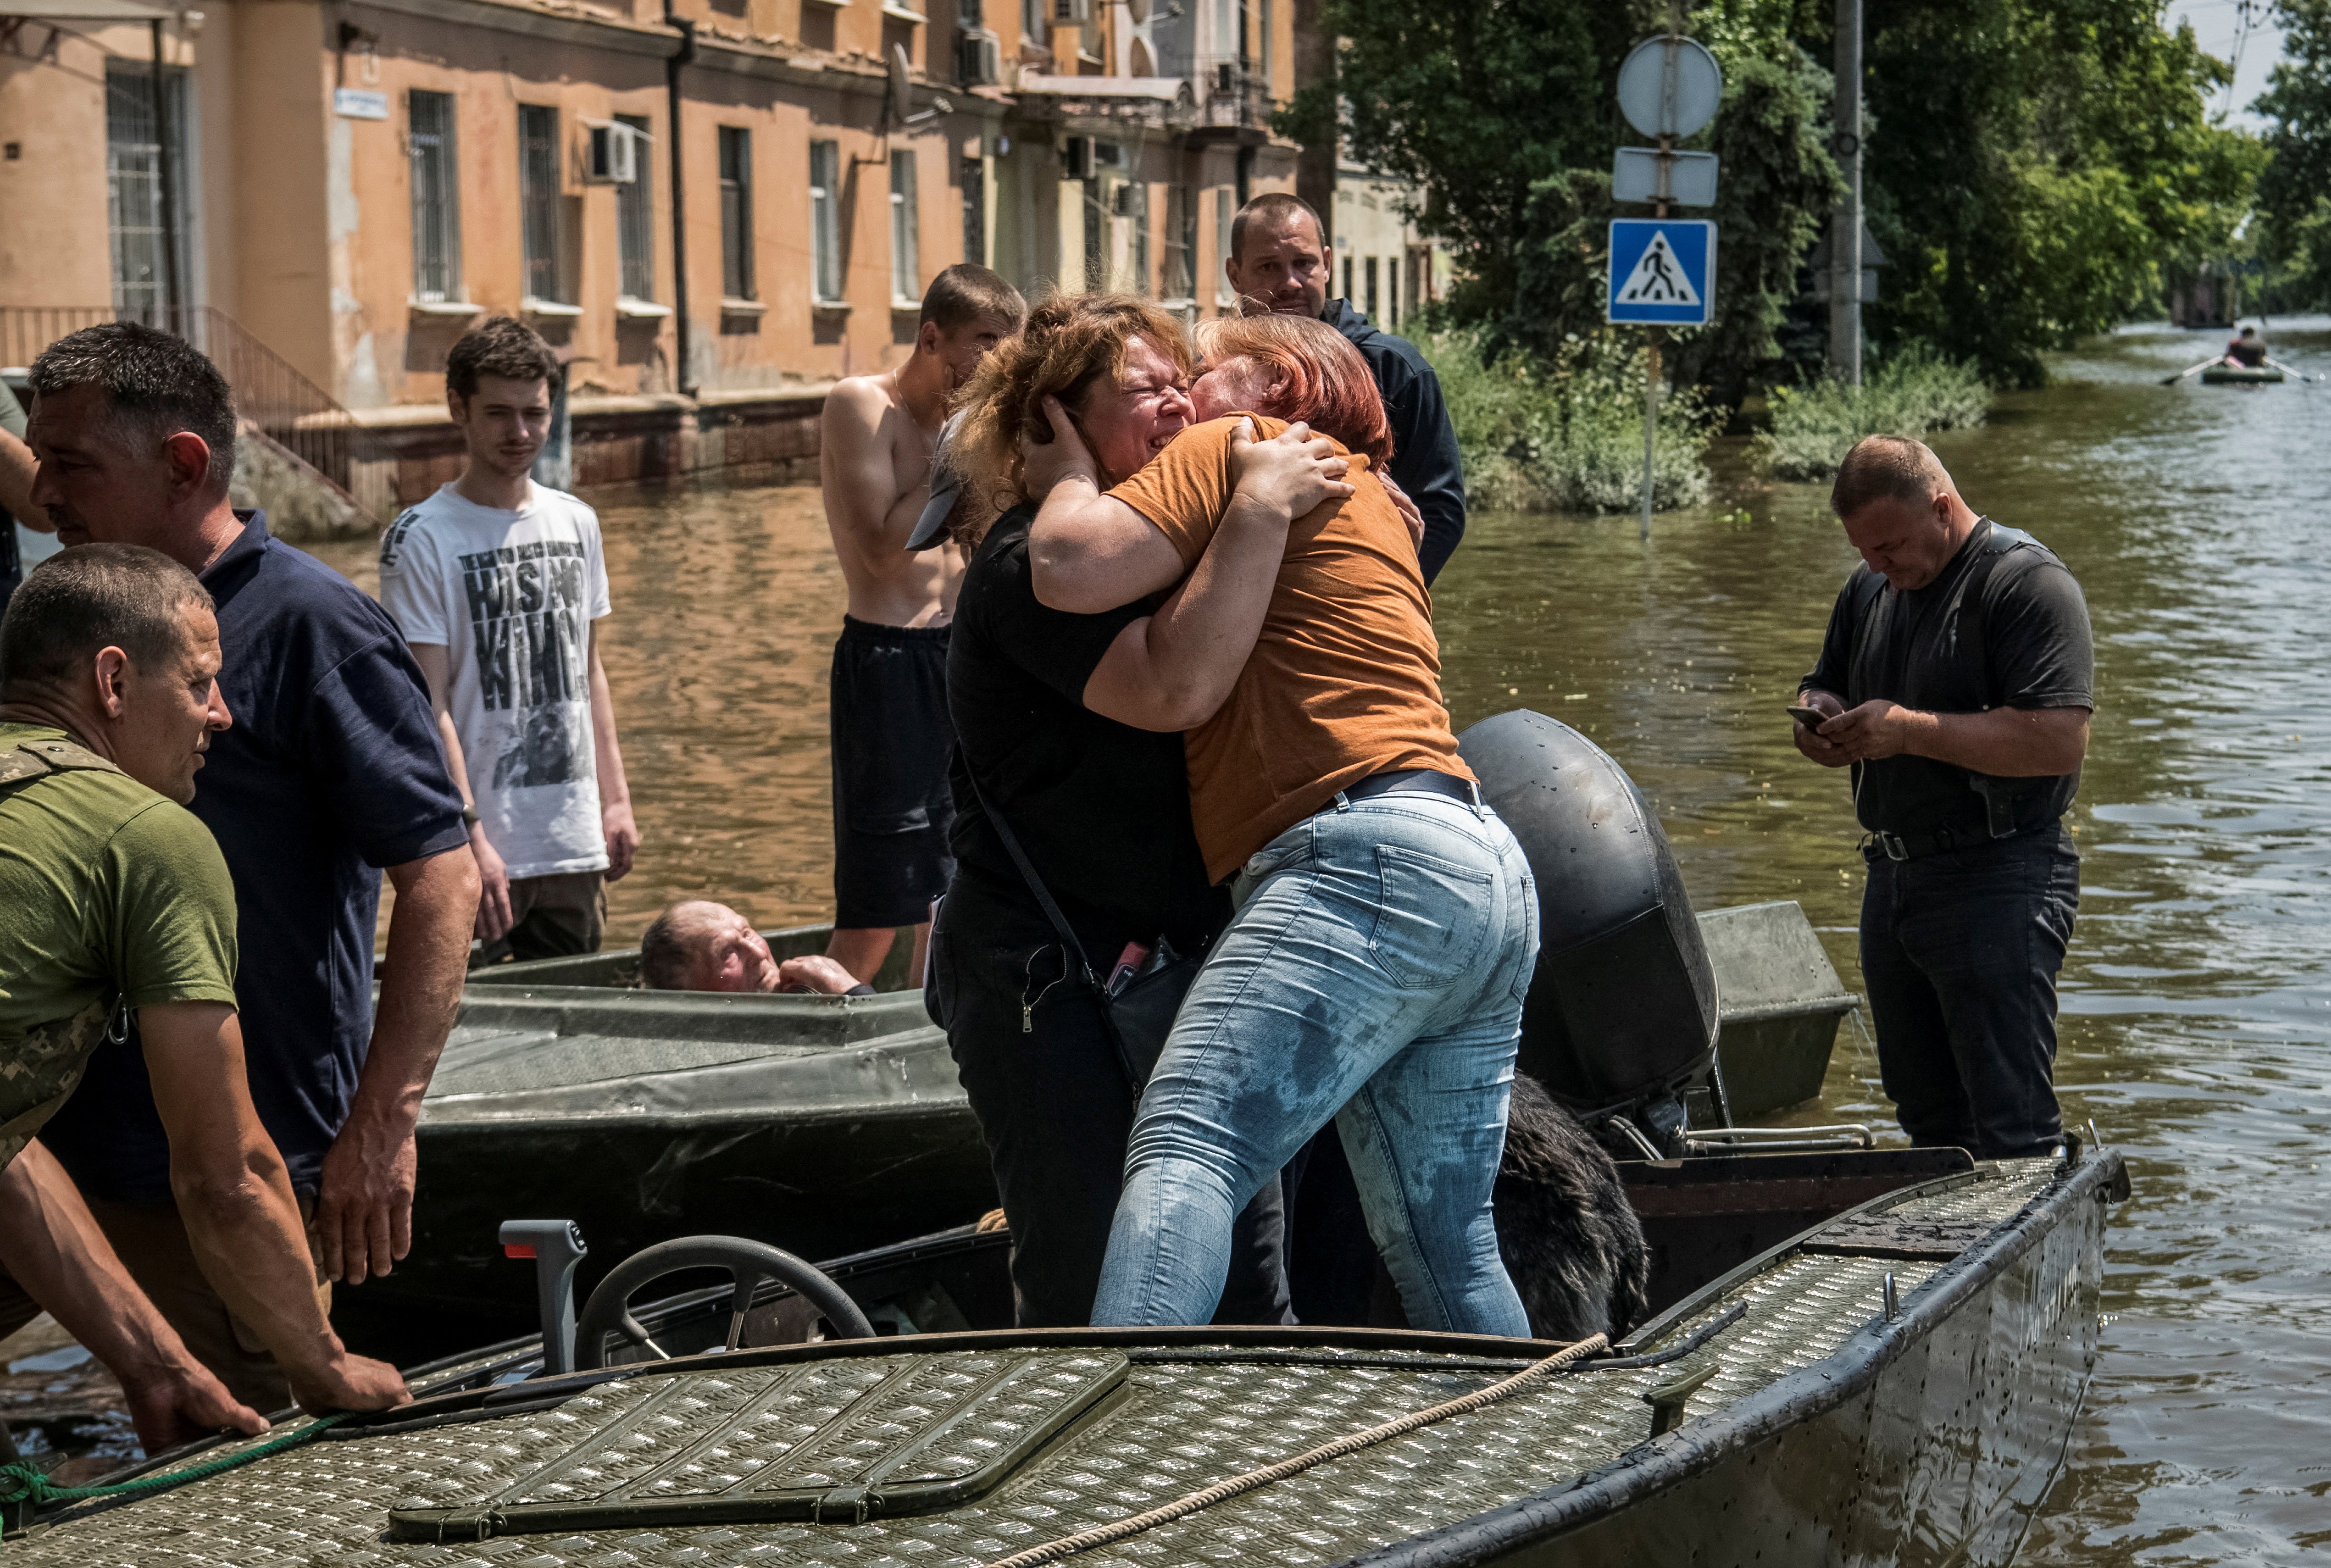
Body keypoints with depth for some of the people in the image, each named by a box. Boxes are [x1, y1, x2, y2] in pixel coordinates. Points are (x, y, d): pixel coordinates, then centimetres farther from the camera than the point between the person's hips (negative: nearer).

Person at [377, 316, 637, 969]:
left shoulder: (576, 523, 11)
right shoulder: (421, 538, -8)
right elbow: (428, 706, -12)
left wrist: (616, 800, 13)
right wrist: (470, 839, -17)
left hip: (576, 843, 6)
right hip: (482, 849, -5)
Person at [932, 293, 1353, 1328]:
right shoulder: (1029, 561, -16)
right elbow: (1174, 685, -32)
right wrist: (1262, 506, -26)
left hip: (1181, 951, 8)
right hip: (1041, 969, -8)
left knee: (1246, 1276, 8)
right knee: (1084, 1282, -5)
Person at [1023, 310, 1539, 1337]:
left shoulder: (1235, 449, 7)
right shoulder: (1371, 502, 35)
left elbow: (1071, 568, -7)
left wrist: (1071, 476, 14)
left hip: (1370, 866, -10)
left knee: (1184, 1151, -25)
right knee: (1447, 1256, 14)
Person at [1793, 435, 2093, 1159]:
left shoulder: (2026, 581, -13)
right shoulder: (1871, 588, 13)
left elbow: (2061, 741, -22)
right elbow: (1823, 689, 23)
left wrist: (1909, 730, -23)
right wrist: (1821, 721, -2)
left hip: (1999, 882, -8)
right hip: (1894, 877, 8)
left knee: (2012, 1135, -8)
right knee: (1927, 1120, 15)